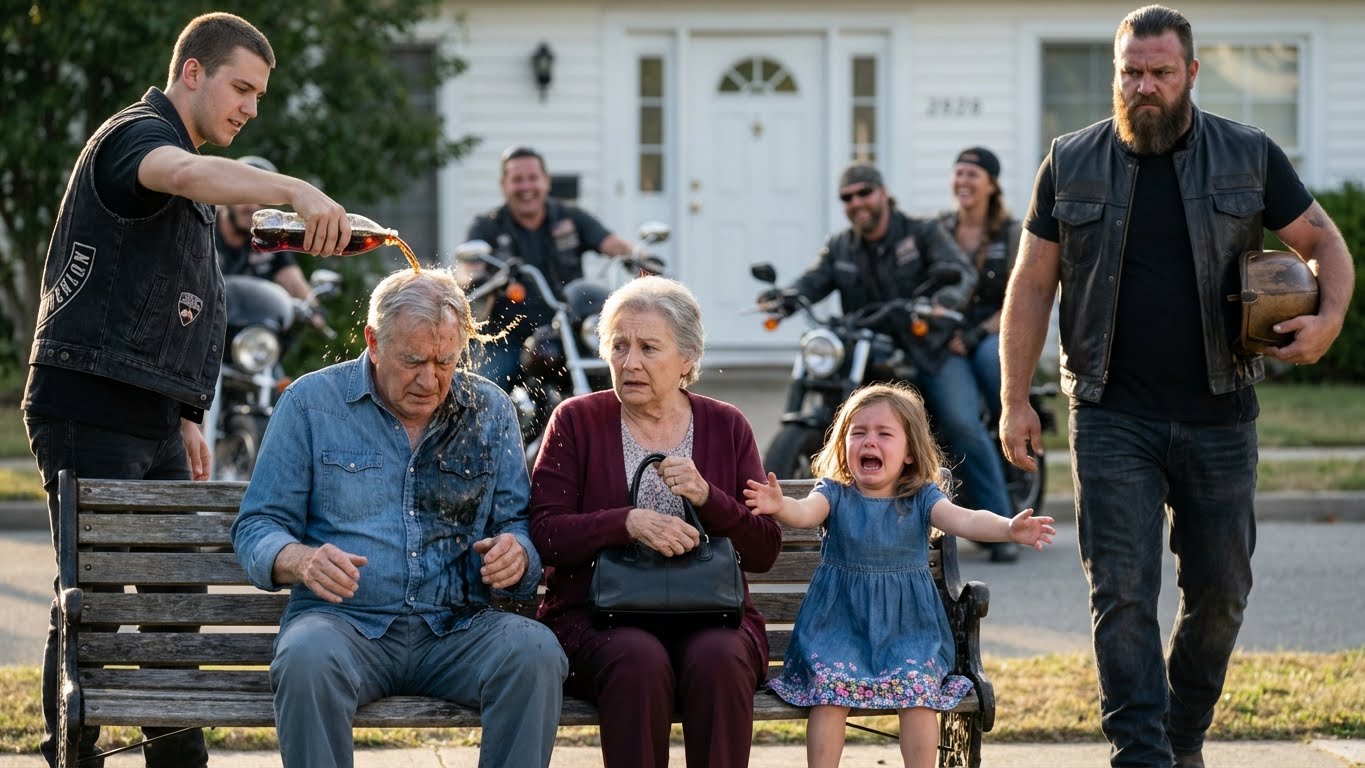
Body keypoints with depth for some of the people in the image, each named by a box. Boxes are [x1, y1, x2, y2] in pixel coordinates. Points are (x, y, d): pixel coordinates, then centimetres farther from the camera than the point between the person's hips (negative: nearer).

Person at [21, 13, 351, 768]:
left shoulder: (191, 181, 22)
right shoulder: (136, 134, -10)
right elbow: (186, 174, -35)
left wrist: (185, 415, 20)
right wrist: (297, 190, -51)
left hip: (152, 418, 10)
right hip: (88, 411, -10)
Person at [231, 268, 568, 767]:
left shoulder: (490, 411, 13)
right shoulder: (311, 403, 6)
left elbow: (517, 524, 13)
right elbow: (257, 527, 5)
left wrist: (516, 554, -14)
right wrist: (301, 560, -19)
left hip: (458, 628, 2)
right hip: (344, 620, -2)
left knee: (534, 652, -29)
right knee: (308, 659, -37)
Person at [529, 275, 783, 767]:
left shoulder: (726, 426, 12)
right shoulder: (576, 421, 8)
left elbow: (764, 551, 6)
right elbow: (544, 533, -4)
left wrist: (708, 498, -11)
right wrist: (628, 523, -20)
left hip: (709, 618, 1)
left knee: (718, 658, -33)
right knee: (639, 660, -35)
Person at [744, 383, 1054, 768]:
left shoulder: (921, 498, 1)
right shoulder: (836, 494, 0)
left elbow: (963, 519, -16)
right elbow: (805, 512, -21)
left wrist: (1008, 528, -37)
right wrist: (779, 506, -46)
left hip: (907, 624, 0)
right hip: (841, 621, 0)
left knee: (917, 685, -25)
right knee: (830, 683, -25)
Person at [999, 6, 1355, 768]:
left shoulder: (1250, 156, 3)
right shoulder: (1072, 163, 4)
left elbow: (1323, 240, 9)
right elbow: (1032, 284, 6)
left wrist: (1331, 317, -12)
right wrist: (1016, 399, 0)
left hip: (1219, 417, 1)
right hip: (1114, 419, -1)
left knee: (1221, 592, 8)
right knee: (1122, 591, -9)